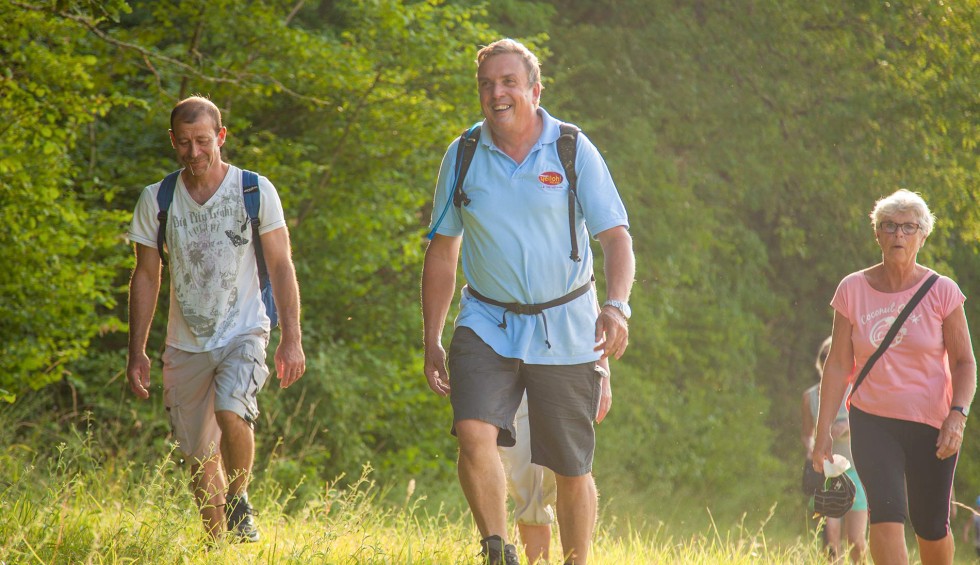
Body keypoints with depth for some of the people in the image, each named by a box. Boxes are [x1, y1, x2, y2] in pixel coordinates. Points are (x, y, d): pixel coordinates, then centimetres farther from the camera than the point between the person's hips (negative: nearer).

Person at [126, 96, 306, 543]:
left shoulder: (256, 191, -3)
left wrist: (291, 338, -7)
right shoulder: (156, 200, 2)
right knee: (200, 458, 3)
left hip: (243, 334, -3)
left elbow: (281, 266, -1)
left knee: (231, 413, -29)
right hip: (186, 345, 3)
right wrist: (136, 352, 4)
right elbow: (146, 277, 8)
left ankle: (239, 500, -4)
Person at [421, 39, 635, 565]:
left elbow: (616, 235, -8)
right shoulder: (462, 158, 1)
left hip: (565, 330, -1)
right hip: (487, 325, 1)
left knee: (572, 471, 4)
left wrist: (616, 305, -26)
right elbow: (442, 252, 10)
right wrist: (431, 340, 8)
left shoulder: (573, 151, -5)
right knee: (474, 435, -23)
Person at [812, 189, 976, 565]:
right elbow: (838, 365, 3)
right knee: (887, 516, -17)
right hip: (872, 421, 0)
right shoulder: (853, 290, -1)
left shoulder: (941, 292, -4)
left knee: (931, 528, 4)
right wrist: (823, 431, 0)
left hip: (931, 425, 0)